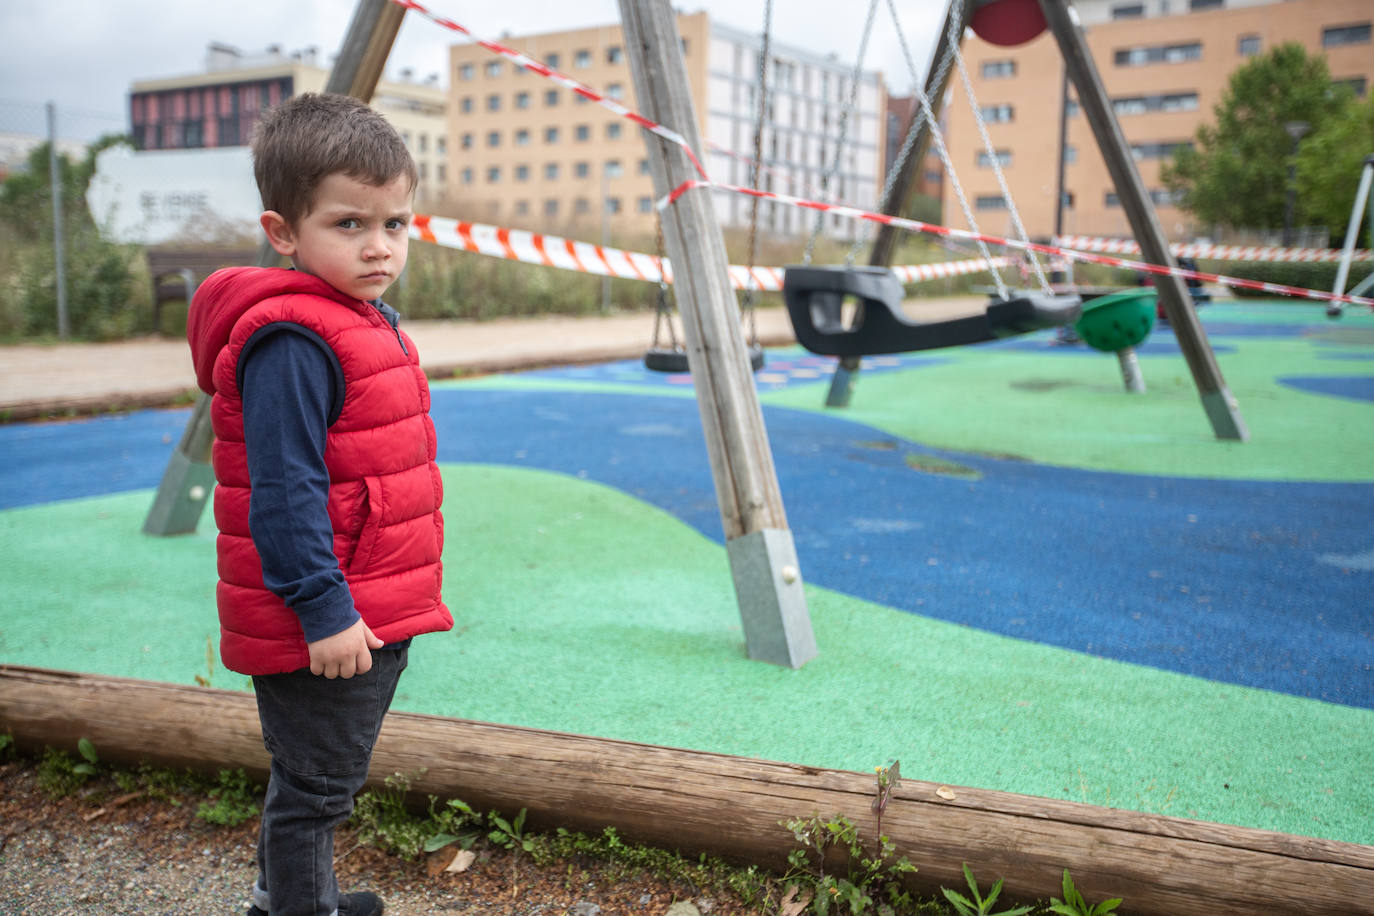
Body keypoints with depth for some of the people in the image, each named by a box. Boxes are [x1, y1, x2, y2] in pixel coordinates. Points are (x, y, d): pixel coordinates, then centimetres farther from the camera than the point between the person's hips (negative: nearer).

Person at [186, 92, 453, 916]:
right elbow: (284, 492, -24)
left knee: (330, 778, 25)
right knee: (315, 787, 5)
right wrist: (323, 609, -24)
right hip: (324, 625, -10)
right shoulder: (289, 341, -21)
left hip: (376, 610, 10)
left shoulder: (373, 322, 11)